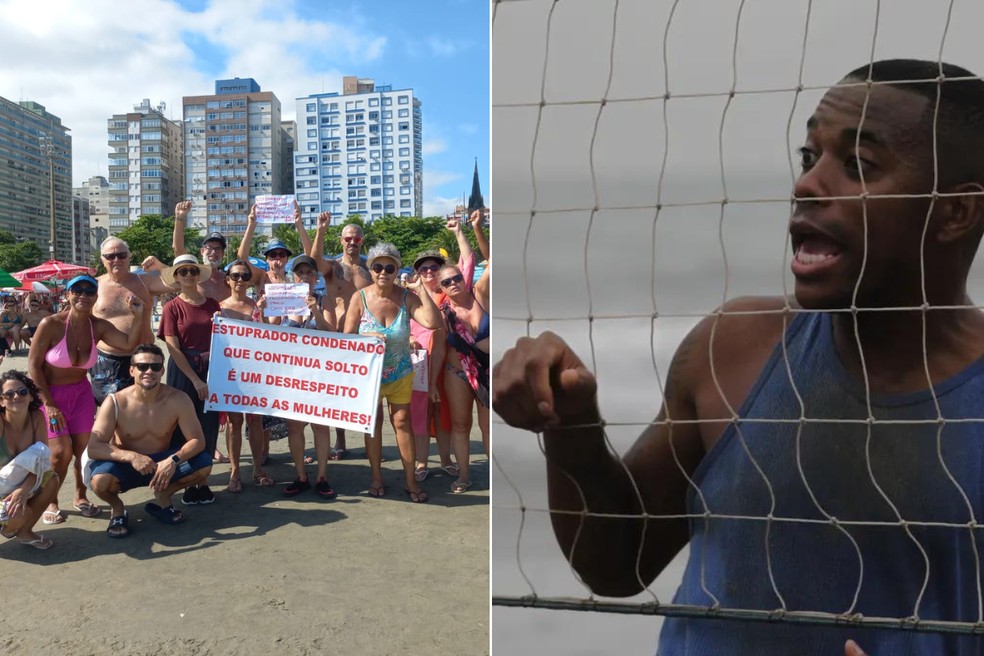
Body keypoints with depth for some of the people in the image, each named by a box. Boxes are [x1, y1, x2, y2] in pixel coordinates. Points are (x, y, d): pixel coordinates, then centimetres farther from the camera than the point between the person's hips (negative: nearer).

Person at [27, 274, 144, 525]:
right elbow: (33, 365, -15)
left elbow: (129, 344, -19)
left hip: (81, 393, 4)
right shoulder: (51, 324, -20)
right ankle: (50, 502, 13)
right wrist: (49, 404, -17)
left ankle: (80, 496, 22)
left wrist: (138, 317, -32)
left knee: (84, 447, 1)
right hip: (50, 393, -4)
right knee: (61, 451, -9)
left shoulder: (99, 326, -8)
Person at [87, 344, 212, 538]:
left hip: (163, 462, 2)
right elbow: (93, 448, -24)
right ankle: (117, 507, 3)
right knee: (100, 479, -35)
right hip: (125, 465, -2)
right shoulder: (115, 402, -19)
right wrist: (131, 456, -39)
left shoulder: (178, 399, -16)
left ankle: (163, 498, 7)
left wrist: (173, 460, -36)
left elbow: (197, 440, -17)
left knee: (203, 464, -22)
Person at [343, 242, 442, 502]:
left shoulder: (406, 297, -12)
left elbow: (433, 322, -26)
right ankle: (376, 477, 24)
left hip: (400, 373, 0)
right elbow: (347, 338, -10)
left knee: (402, 421, 0)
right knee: (373, 422, 11)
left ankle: (411, 481, 10)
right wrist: (369, 336, -28)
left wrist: (421, 289, -27)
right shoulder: (360, 298, -13)